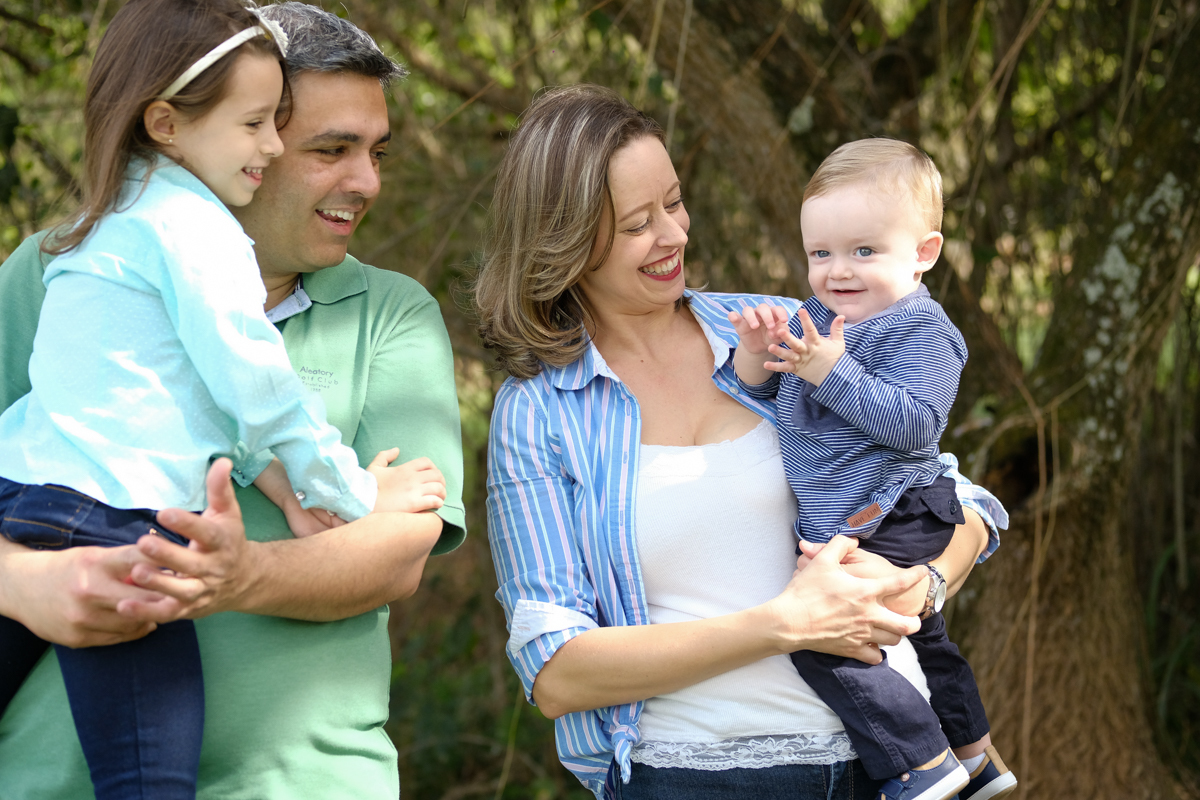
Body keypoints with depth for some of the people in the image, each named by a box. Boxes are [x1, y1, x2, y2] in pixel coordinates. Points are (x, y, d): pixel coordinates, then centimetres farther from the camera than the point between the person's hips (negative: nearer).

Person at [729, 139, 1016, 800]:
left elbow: (913, 423, -29)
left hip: (886, 523, -10)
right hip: (840, 523, 10)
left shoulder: (920, 329, -17)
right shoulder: (817, 316, 8)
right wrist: (756, 355, -12)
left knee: (821, 637, -19)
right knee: (920, 639, 24)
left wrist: (833, 372, -32)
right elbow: (761, 391, 10)